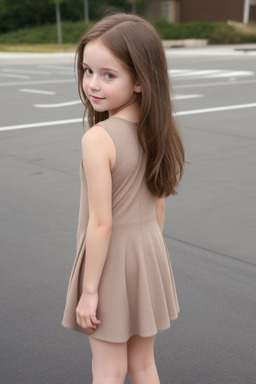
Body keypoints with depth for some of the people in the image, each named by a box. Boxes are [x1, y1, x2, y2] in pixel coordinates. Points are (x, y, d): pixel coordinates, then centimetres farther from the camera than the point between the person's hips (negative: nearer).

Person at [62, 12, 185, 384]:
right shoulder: (157, 132, -3)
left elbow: (101, 223, -23)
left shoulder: (97, 139, -24)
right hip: (149, 252, 6)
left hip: (110, 260, -6)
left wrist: (88, 291, -14)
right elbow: (158, 206, 5)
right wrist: (148, 253, 18)